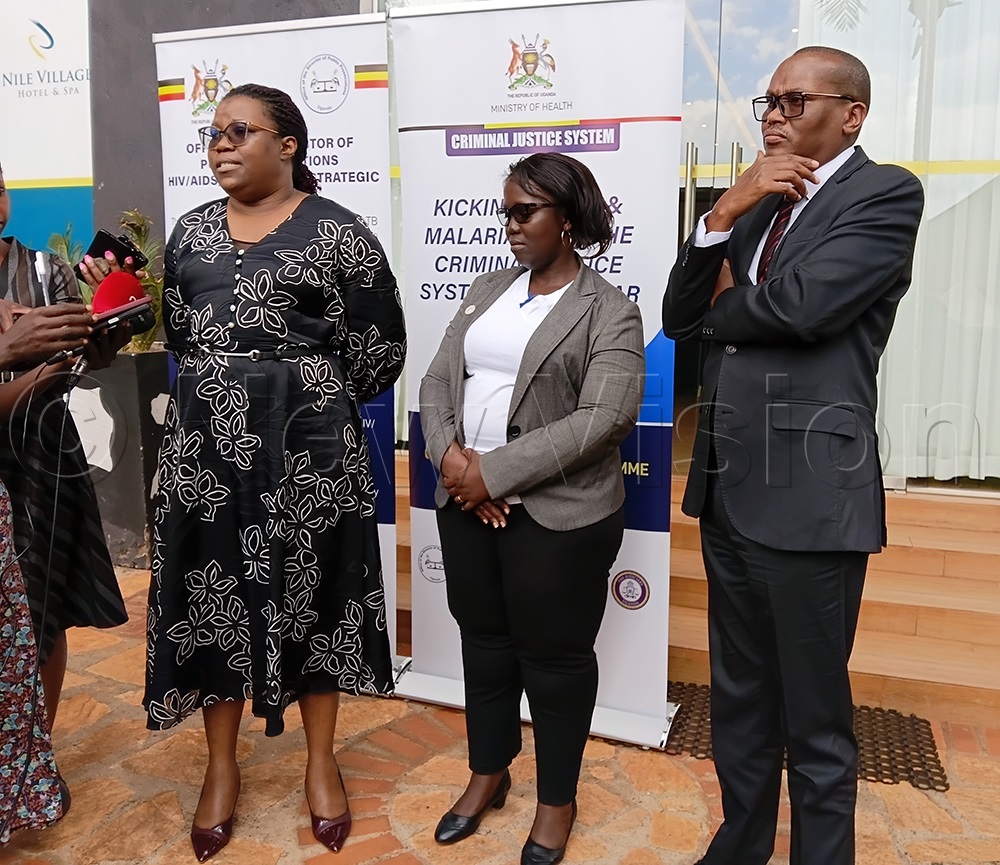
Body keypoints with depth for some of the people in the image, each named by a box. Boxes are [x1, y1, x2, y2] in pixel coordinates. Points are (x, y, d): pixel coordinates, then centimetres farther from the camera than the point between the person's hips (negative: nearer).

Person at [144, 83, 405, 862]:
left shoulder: (338, 232, -6)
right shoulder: (192, 231, 11)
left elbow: (379, 351, -6)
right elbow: (178, 333, 18)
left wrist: (312, 404, 3)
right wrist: (221, 397, 8)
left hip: (307, 445, -4)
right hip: (205, 442, 5)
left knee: (312, 592, 7)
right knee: (211, 597, 10)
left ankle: (322, 762, 27)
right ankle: (222, 766, 30)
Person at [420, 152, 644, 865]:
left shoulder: (609, 312, -7)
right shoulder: (487, 291, 12)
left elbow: (602, 420, -18)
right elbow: (438, 381, 8)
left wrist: (495, 472, -19)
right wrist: (450, 457, -11)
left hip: (558, 516, -5)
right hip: (466, 504, 6)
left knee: (555, 656, 8)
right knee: (484, 641, 17)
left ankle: (558, 799, 29)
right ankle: (489, 773, 38)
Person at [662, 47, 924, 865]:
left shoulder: (887, 194, -6)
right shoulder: (757, 204, 15)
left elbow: (800, 306, -21)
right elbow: (680, 317, 7)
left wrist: (722, 307, 0)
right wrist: (721, 215, -7)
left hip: (810, 494, -7)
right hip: (727, 488, 7)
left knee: (815, 718, 9)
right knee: (738, 698, 21)